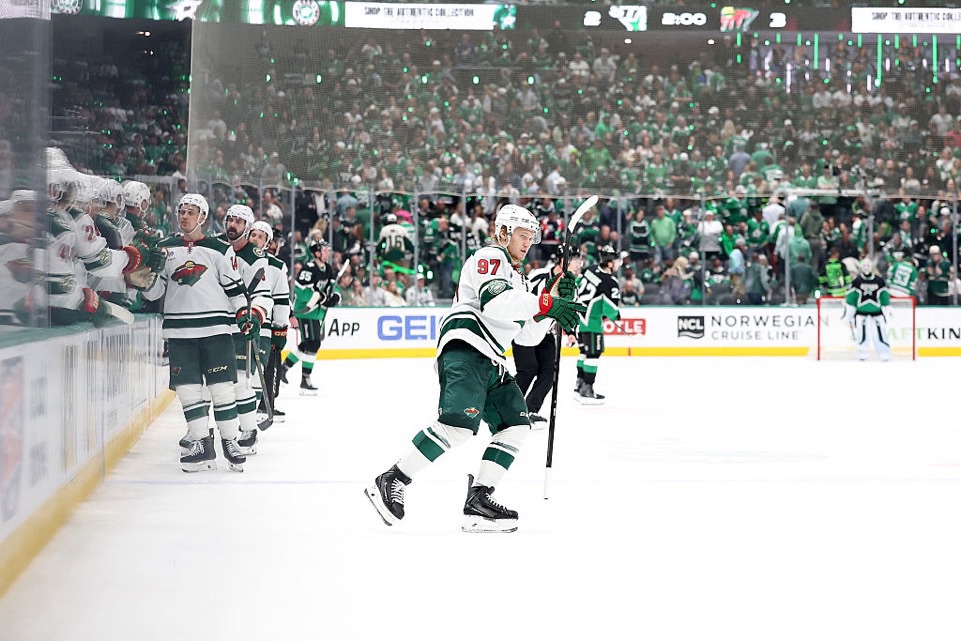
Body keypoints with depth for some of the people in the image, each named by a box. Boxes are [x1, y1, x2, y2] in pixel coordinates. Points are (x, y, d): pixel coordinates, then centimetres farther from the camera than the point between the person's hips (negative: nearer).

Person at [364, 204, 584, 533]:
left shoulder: (516, 277, 30)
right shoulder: (490, 259, -1)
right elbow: (493, 301, -21)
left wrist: (553, 295, 10)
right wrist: (546, 304, -24)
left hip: (490, 362, 11)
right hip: (464, 348, -11)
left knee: (517, 424, 2)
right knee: (458, 425, -25)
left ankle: (478, 500, -3)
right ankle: (390, 483, -21)